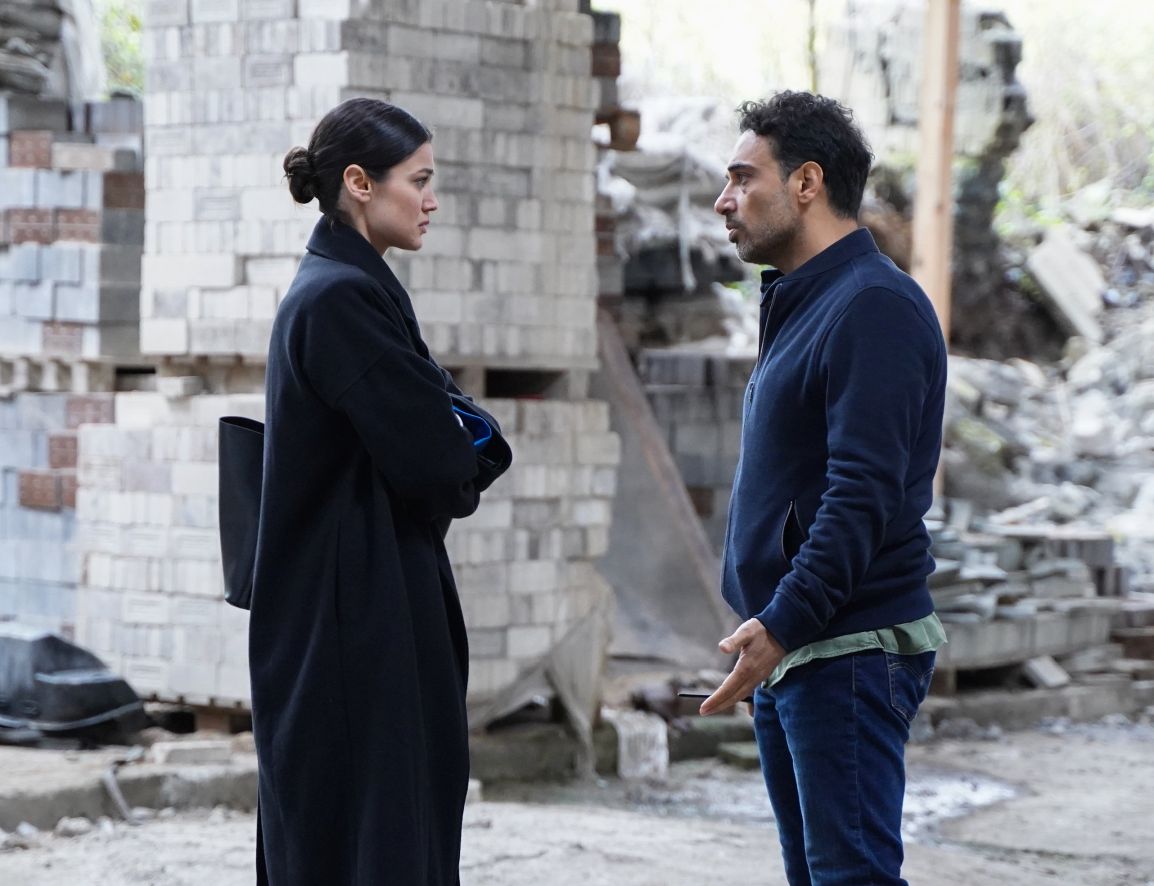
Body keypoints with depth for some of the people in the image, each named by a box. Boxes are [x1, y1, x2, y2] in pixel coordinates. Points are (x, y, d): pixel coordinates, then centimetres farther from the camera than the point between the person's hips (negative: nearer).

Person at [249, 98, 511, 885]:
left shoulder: (348, 287, 15)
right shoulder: (342, 298, -16)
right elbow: (432, 459, -19)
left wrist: (463, 442, -7)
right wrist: (470, 458, 2)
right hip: (359, 618, -10)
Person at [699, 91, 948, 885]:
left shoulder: (875, 308, -14)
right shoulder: (800, 306, 18)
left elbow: (864, 493, -23)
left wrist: (782, 622, -29)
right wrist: (772, 635, 17)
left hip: (851, 653, -10)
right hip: (789, 650, 10)